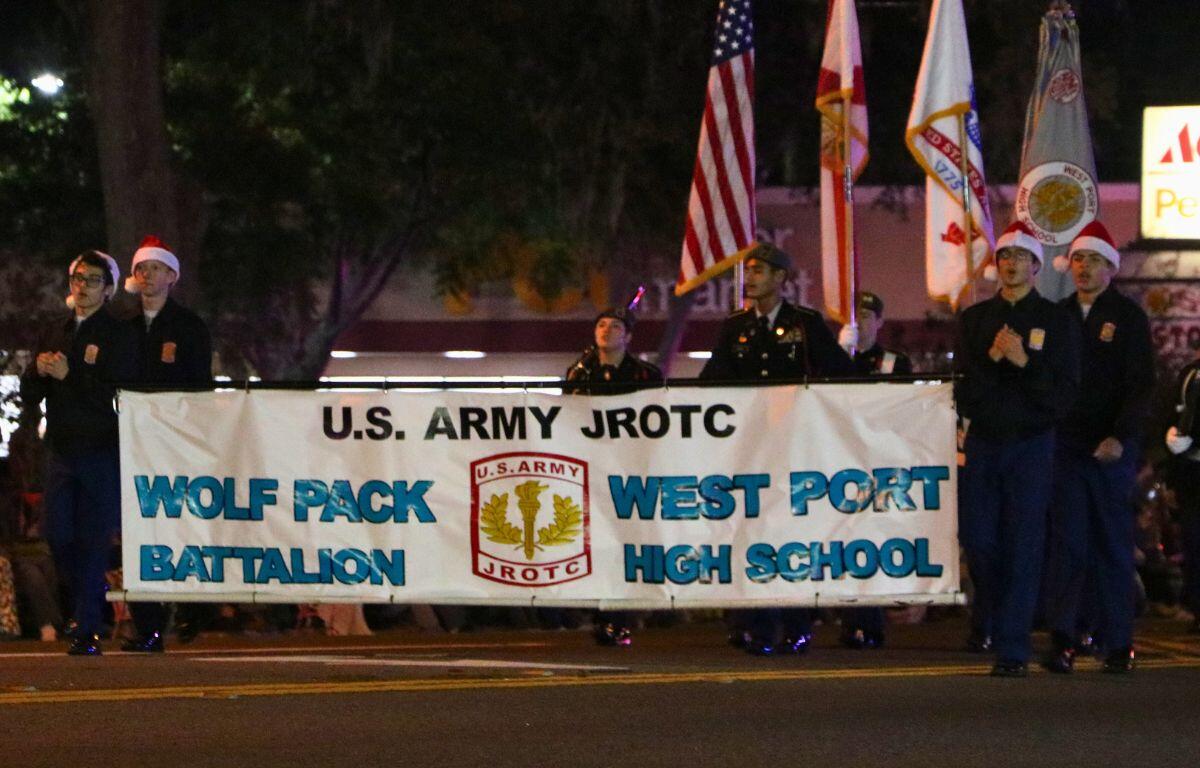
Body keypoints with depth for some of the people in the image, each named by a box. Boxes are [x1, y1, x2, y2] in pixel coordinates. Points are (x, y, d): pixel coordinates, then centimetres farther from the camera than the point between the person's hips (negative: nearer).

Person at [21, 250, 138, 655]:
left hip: (102, 453, -5)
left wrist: (69, 376, -17)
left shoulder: (118, 335, -3)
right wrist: (38, 370, -6)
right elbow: (28, 397, 14)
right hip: (61, 451, 5)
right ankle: (91, 596, 30)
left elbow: (119, 394, -15)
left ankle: (88, 630, -1)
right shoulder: (54, 333, 15)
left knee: (93, 541, -5)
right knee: (58, 536, 5)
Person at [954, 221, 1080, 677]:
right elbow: (963, 391, 2)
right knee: (977, 540, 3)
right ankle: (989, 621, 30)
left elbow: (1063, 396, -5)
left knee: (1023, 548, -5)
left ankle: (1013, 650, -3)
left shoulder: (1057, 322, 2)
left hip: (1031, 444, -3)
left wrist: (1024, 362, -17)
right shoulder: (974, 319, 9)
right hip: (983, 442, 3)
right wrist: (991, 358, -14)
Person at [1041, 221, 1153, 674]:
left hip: (1112, 449, -2)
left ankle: (1119, 645, 9)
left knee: (1114, 547, 3)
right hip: (1065, 445, 2)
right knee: (1066, 543, -5)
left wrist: (1120, 437, -18)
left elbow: (1141, 385, -6)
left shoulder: (1128, 317, 1)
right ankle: (1062, 642, -10)